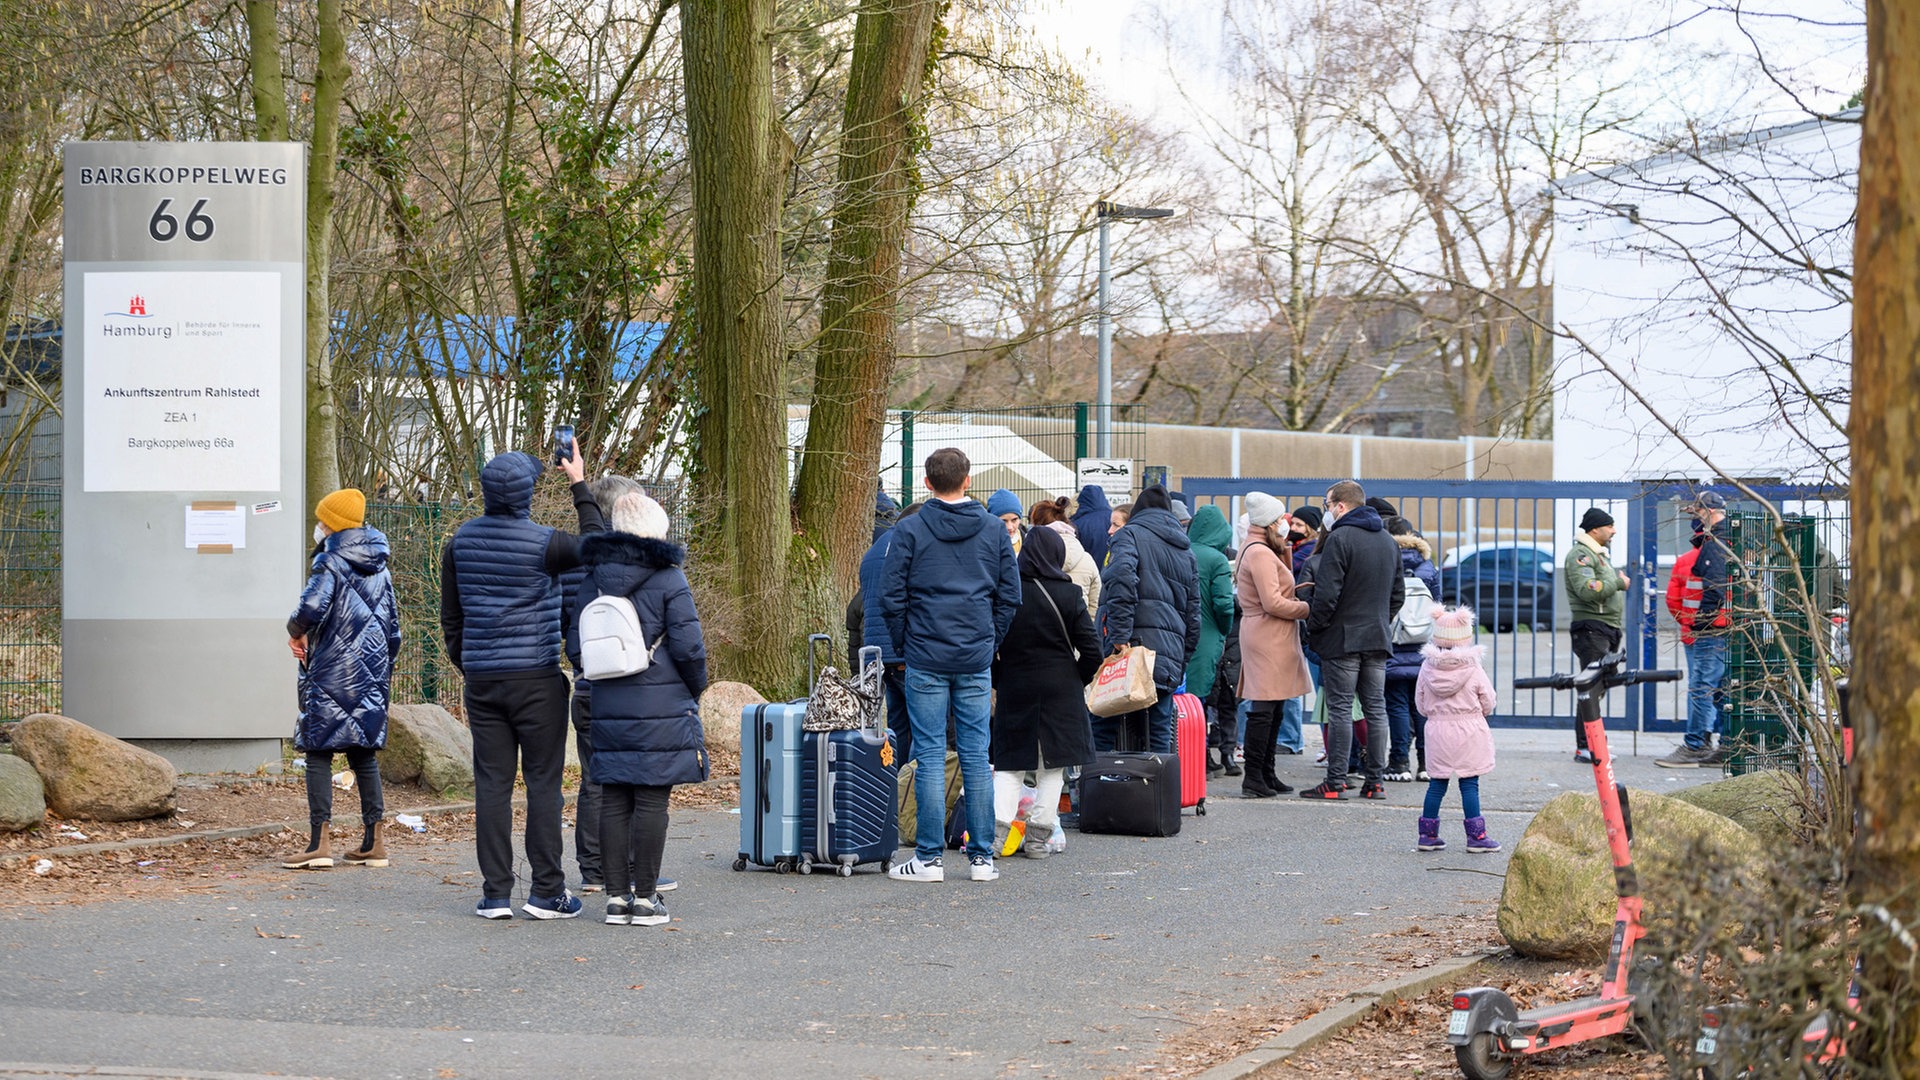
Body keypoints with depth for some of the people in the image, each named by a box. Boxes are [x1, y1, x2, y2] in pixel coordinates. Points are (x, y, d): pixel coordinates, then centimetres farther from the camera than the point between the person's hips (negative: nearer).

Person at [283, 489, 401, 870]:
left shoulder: (330, 563, -9)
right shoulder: (380, 569, 14)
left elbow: (312, 607, -25)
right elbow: (393, 625, 17)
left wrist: (296, 632, -5)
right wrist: (385, 671, 24)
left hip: (332, 675, -7)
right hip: (372, 674, 7)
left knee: (319, 753, -4)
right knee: (364, 754, 12)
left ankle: (319, 842, -9)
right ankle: (374, 842, 12)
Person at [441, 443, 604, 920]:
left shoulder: (461, 540, 5)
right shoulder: (543, 543, -11)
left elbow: (450, 617, 12)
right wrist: (579, 485, 11)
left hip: (482, 679, 4)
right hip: (537, 679, -4)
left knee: (492, 785, 4)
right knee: (543, 782, 1)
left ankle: (495, 893, 1)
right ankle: (547, 890, 0)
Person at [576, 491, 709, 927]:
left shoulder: (592, 581, 8)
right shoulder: (667, 579, -9)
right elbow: (688, 645, -10)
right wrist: (696, 687, 6)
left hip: (607, 708, 5)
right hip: (661, 707, -5)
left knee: (614, 801, 8)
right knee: (652, 801, -1)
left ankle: (617, 895, 9)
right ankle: (645, 897, 1)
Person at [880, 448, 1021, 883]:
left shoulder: (910, 531, -5)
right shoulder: (993, 530, 4)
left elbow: (891, 596, -4)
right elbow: (1010, 595, 7)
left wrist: (904, 645, 8)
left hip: (926, 660, -2)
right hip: (976, 660, 3)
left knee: (930, 756, 0)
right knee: (976, 756, 6)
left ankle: (929, 858, 0)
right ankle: (981, 856, 8)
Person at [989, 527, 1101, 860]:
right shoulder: (1068, 595, -7)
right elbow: (1091, 650, -6)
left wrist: (999, 680, 10)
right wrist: (1077, 681, 9)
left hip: (1014, 690, 1)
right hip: (1061, 691, -1)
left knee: (1010, 764, 9)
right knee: (1052, 766, 7)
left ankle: (997, 827, -8)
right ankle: (1039, 837, 6)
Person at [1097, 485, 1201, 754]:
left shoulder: (1130, 535, 4)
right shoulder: (1186, 551, 24)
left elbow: (1122, 580, -17)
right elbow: (1193, 614, 24)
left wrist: (1120, 636, -20)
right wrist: (1181, 662, 26)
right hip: (1169, 660, 6)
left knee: (1103, 732, -4)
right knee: (1160, 737, 8)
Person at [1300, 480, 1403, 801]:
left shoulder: (1339, 539, -13)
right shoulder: (1388, 541, 13)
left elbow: (1327, 593, -17)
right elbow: (1398, 593, 19)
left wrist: (1313, 628, -6)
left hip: (1343, 638, -7)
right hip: (1378, 640, 7)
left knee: (1340, 709, -5)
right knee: (1376, 708, 8)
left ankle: (1335, 782, -5)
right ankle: (1374, 782, 9)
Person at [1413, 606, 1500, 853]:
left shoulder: (1427, 668, -2)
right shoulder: (1474, 670, -10)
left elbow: (1420, 703, 5)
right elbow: (1488, 704, -1)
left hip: (1437, 731, 3)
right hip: (1469, 731, -3)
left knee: (1436, 783, 11)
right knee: (1469, 785, -1)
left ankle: (1428, 833, 14)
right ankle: (1476, 836, 0)